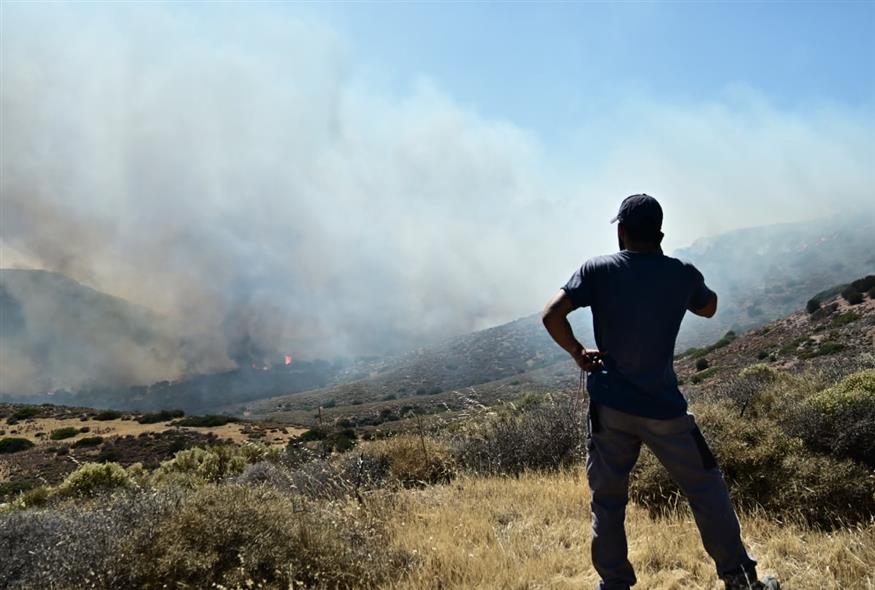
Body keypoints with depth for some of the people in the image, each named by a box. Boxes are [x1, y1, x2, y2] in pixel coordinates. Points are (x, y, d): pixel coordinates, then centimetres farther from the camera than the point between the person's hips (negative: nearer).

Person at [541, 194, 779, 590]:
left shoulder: (598, 270, -6)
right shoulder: (682, 274, -2)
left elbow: (552, 316, -16)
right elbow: (708, 308, 20)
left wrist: (578, 353, -1)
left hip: (610, 405, 0)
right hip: (663, 408, 0)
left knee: (608, 499, 13)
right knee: (706, 488, 16)